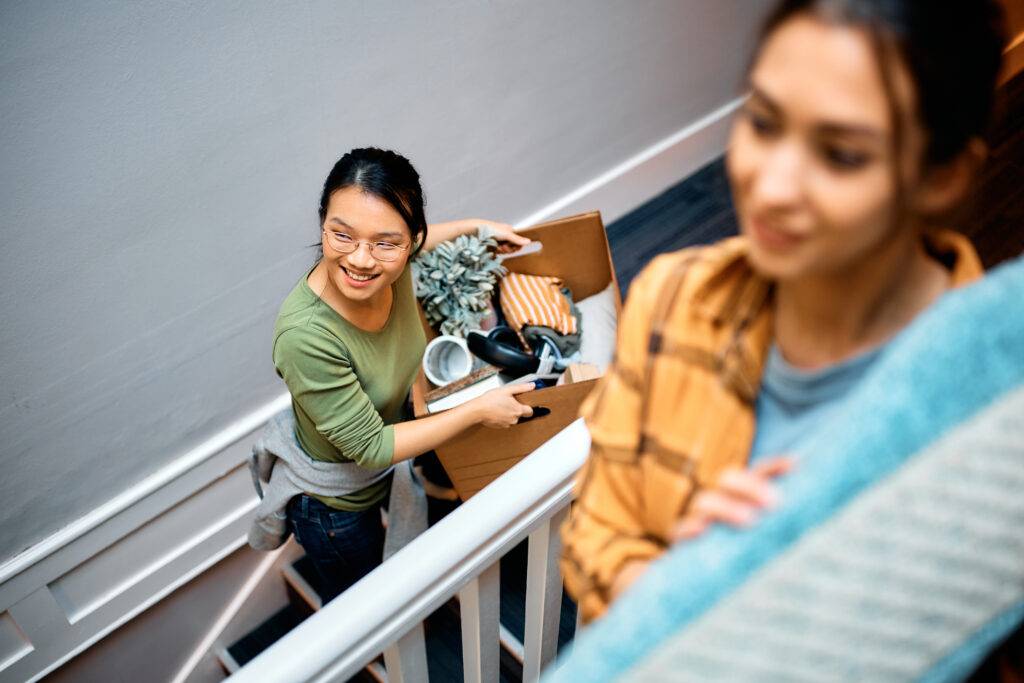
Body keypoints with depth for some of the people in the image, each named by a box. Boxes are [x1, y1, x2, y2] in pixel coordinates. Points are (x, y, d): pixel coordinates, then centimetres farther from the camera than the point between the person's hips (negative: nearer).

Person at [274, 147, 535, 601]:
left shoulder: (391, 264, -24)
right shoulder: (305, 336, -43)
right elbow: (369, 447, -32)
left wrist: (475, 226, 7)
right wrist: (479, 410, -28)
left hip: (386, 477, 6)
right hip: (335, 508, -5)